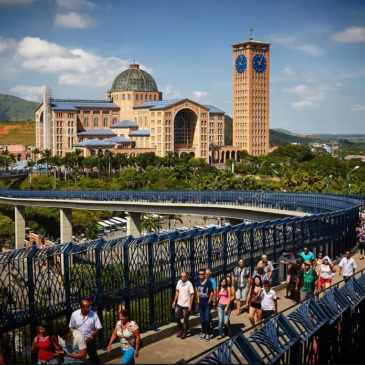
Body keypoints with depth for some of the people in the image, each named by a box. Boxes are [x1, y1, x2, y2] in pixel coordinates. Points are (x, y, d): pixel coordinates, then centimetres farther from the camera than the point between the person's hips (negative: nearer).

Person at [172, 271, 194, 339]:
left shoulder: (189, 284, -16)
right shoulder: (179, 282, 0)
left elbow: (192, 295, -13)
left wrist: (190, 305, -15)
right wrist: (174, 301, 11)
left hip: (186, 305, -5)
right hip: (179, 303, 5)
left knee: (186, 319, 5)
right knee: (176, 317, 9)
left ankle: (185, 332, 20)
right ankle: (181, 329, 30)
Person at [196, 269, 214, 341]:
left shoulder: (209, 282, -14)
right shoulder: (198, 281, -2)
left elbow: (212, 292, -5)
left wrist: (209, 300, -5)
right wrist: (198, 300, 7)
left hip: (207, 304, -4)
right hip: (201, 303, 4)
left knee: (207, 319, -8)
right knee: (202, 319, 12)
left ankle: (208, 334, 4)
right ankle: (204, 332, 25)